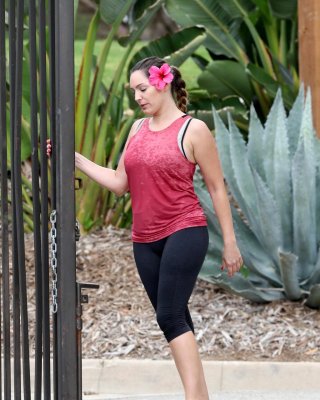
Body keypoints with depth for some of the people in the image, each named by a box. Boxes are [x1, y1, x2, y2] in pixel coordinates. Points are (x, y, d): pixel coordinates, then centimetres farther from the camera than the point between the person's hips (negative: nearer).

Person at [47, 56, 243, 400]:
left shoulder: (193, 130, -5)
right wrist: (75, 159, 4)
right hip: (145, 241, 7)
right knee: (175, 320, 7)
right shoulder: (138, 129, 12)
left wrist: (229, 242, -3)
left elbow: (217, 188, -3)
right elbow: (119, 183, 12)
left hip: (184, 233, -6)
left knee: (170, 316, -17)